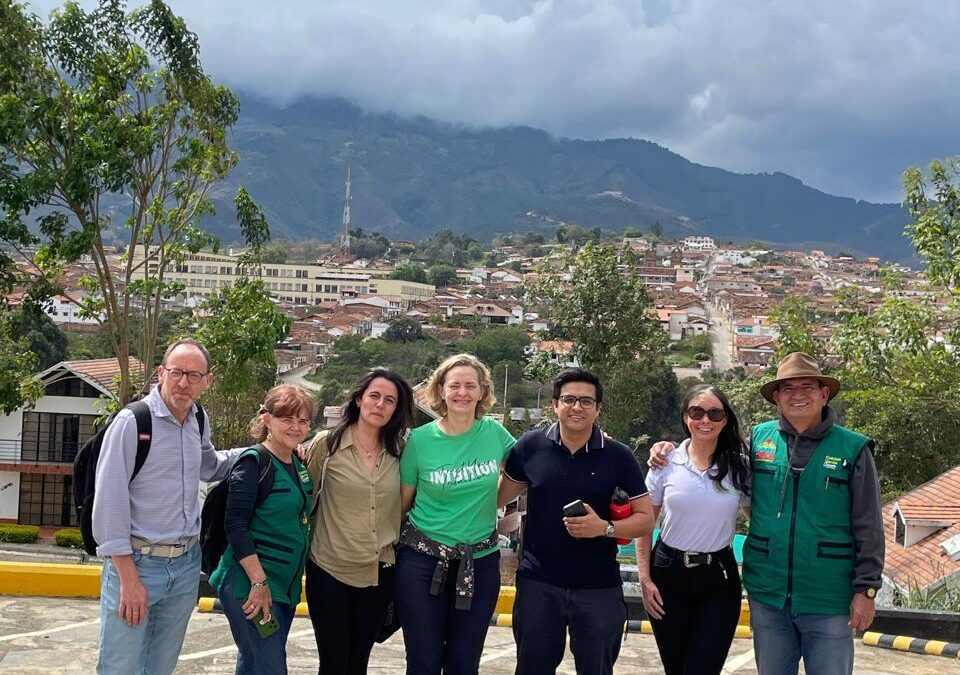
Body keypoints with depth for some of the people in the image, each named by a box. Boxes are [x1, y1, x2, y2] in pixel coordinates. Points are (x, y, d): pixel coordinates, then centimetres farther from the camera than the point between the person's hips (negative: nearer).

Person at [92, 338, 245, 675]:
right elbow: (109, 503, -15)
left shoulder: (198, 422, 7)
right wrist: (129, 578, -17)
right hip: (137, 561, -6)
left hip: (187, 564, 6)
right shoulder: (132, 422, -13)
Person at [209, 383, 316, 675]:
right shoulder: (254, 462, -12)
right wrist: (259, 582, -21)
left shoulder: (299, 463, 10)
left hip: (286, 587, 8)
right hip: (251, 586, -8)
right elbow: (235, 526, -17)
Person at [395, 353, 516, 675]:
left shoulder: (494, 432, -2)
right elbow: (403, 502, 3)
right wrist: (395, 546, 4)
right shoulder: (420, 439, -6)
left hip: (480, 561, 2)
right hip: (423, 561, -1)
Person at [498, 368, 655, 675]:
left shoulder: (618, 456, -7)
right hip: (538, 583, 1)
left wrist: (605, 528, -21)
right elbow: (504, 493, 12)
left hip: (599, 589, -1)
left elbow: (646, 518, -4)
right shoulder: (530, 445, -3)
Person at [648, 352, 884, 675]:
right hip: (767, 597, 3)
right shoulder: (758, 438, 3)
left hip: (828, 602, -3)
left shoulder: (853, 449, -5)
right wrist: (669, 449, 2)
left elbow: (868, 529, -3)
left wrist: (866, 590, -6)